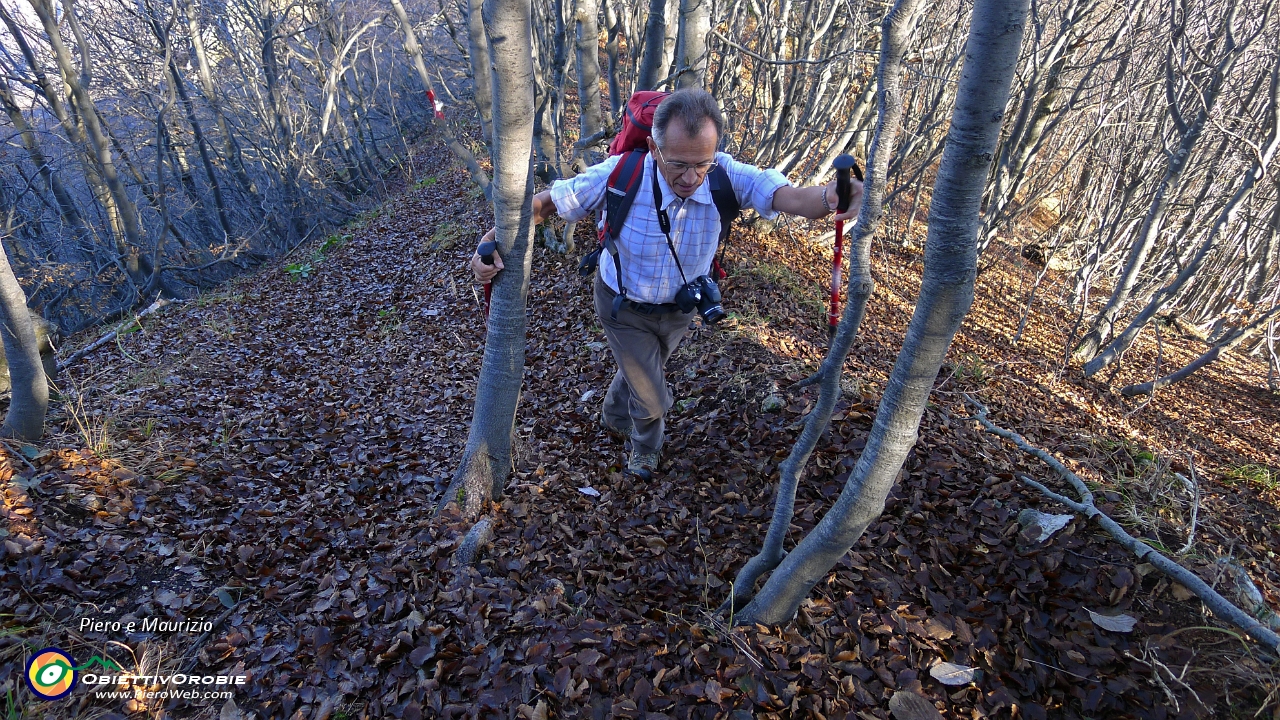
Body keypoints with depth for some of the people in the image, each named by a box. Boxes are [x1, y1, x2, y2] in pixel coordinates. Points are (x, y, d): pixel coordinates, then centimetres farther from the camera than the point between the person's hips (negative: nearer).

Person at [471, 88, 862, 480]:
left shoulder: (726, 176, -28)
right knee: (653, 399, 6)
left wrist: (829, 197, -65)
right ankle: (646, 447, 44)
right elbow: (545, 201, -25)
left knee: (641, 370, 30)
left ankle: (614, 417, 65)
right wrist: (495, 239, -42)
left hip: (680, 308, 4)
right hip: (625, 309, -3)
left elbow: (791, 197, -40)